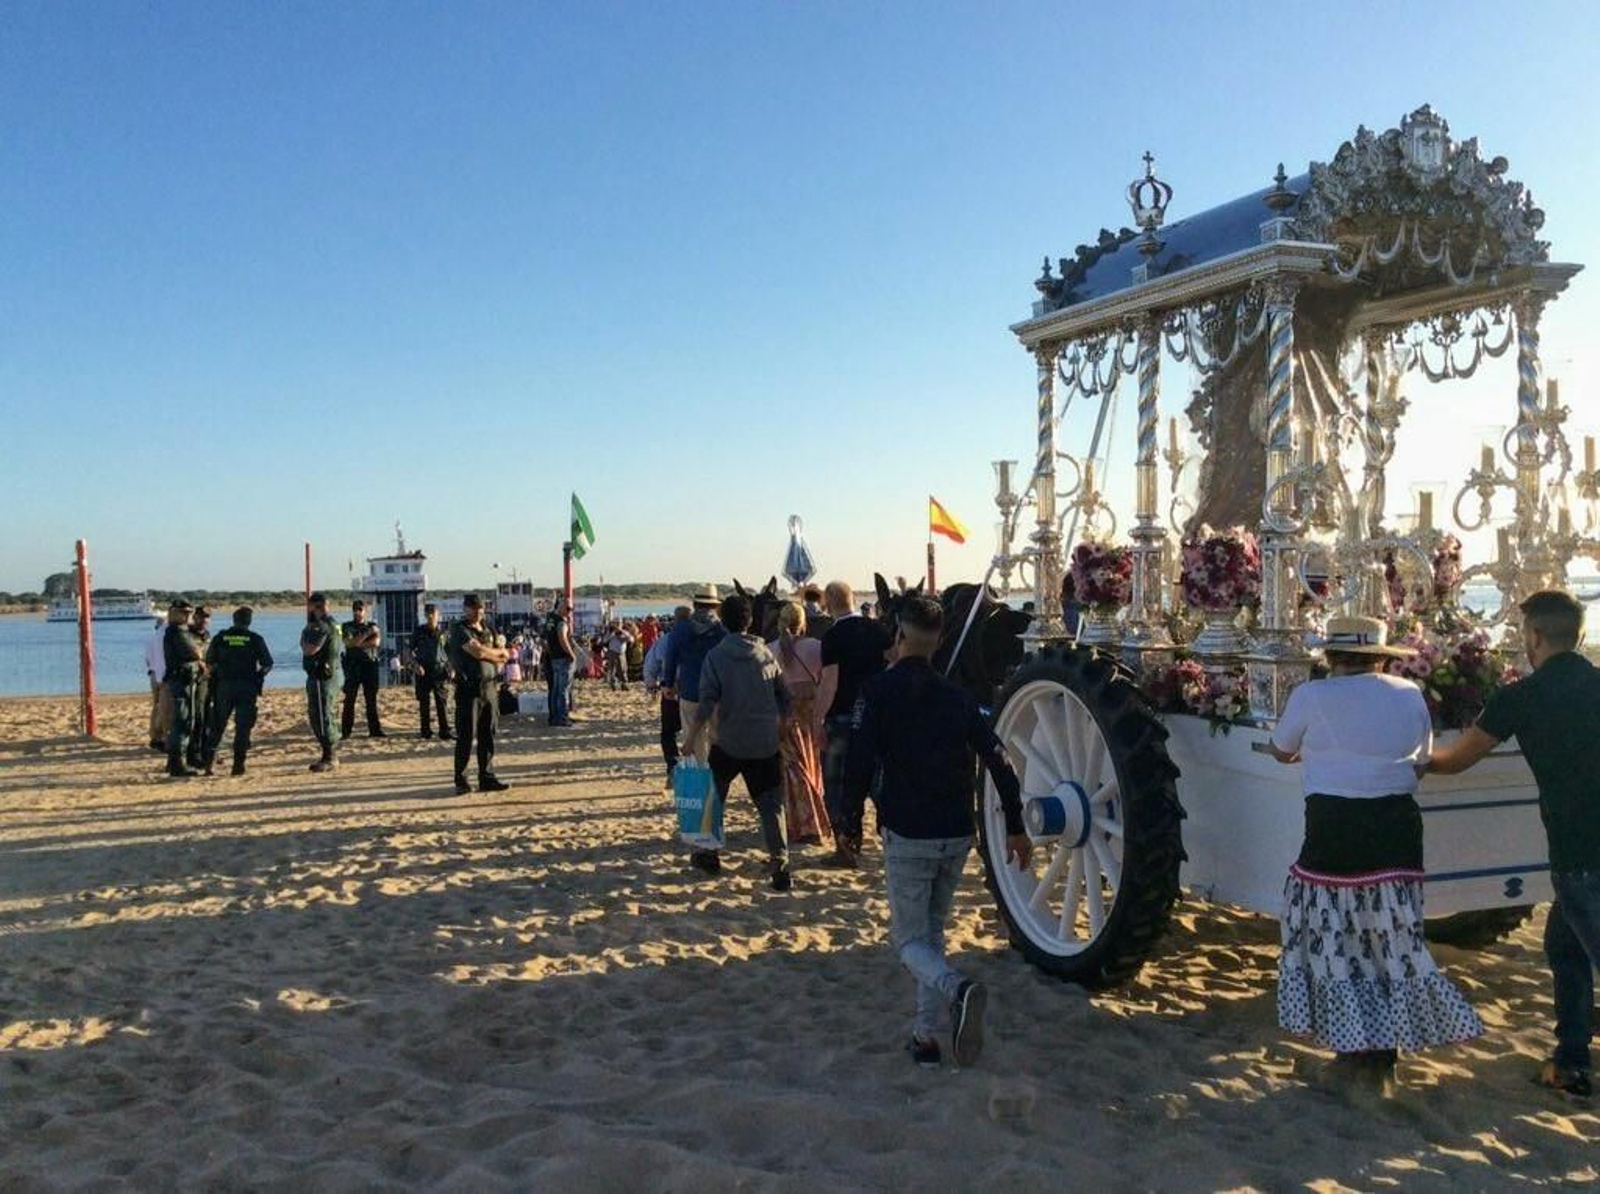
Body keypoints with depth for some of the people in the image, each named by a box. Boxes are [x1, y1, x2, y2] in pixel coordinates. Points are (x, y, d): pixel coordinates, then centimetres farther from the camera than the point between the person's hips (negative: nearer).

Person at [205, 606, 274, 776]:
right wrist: (257, 676, 15)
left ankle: (208, 761, 7)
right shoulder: (255, 639, -2)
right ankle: (238, 764, 0)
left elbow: (209, 662, 5)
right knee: (243, 726, 3)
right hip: (247, 687, -2)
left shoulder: (220, 638, 3)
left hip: (224, 686, 2)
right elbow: (268, 664, -1)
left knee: (217, 725, 12)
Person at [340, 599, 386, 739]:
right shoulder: (347, 626, 6)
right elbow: (349, 643, -11)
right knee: (349, 700, -2)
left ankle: (374, 729, 7)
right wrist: (367, 634, -14)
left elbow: (376, 642, -6)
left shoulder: (373, 626, 11)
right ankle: (345, 731, 0)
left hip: (370, 665, 2)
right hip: (353, 665, -1)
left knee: (371, 699, 3)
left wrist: (358, 644, -10)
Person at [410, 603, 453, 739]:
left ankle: (445, 731, -2)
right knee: (424, 702, 5)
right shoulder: (419, 631, 4)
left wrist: (450, 669, 2)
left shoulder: (442, 632, 5)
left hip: (439, 670, 0)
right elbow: (411, 650, 7)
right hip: (423, 671, 0)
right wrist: (415, 664, -9)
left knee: (441, 702, -3)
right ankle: (426, 730, 14)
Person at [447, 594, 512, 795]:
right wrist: (500, 652, 0)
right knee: (466, 736, -4)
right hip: (469, 688, -6)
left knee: (488, 735, 8)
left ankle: (487, 777, 13)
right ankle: (461, 780, 3)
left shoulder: (487, 630, 17)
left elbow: (501, 659, 14)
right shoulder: (459, 629, -4)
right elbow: (478, 651, -16)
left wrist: (488, 654, -7)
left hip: (490, 686, 6)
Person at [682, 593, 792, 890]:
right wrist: (782, 725, 22)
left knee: (713, 796, 18)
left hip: (728, 743, -2)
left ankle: (709, 854, 26)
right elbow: (784, 697, 9)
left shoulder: (716, 656, -7)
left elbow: (706, 702, -13)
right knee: (771, 803, 6)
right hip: (766, 743, 2)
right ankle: (779, 862, -5)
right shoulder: (766, 654, 4)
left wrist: (692, 736, -8)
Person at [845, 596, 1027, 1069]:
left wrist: (851, 822, -2)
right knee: (933, 932, 20)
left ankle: (958, 990, -22)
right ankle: (926, 1035, 18)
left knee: (909, 939, 7)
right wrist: (1015, 828, 12)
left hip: (907, 836, -5)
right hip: (958, 836, 5)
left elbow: (860, 760, -15)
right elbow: (999, 761, 4)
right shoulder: (958, 697, 6)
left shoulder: (878, 689, -6)